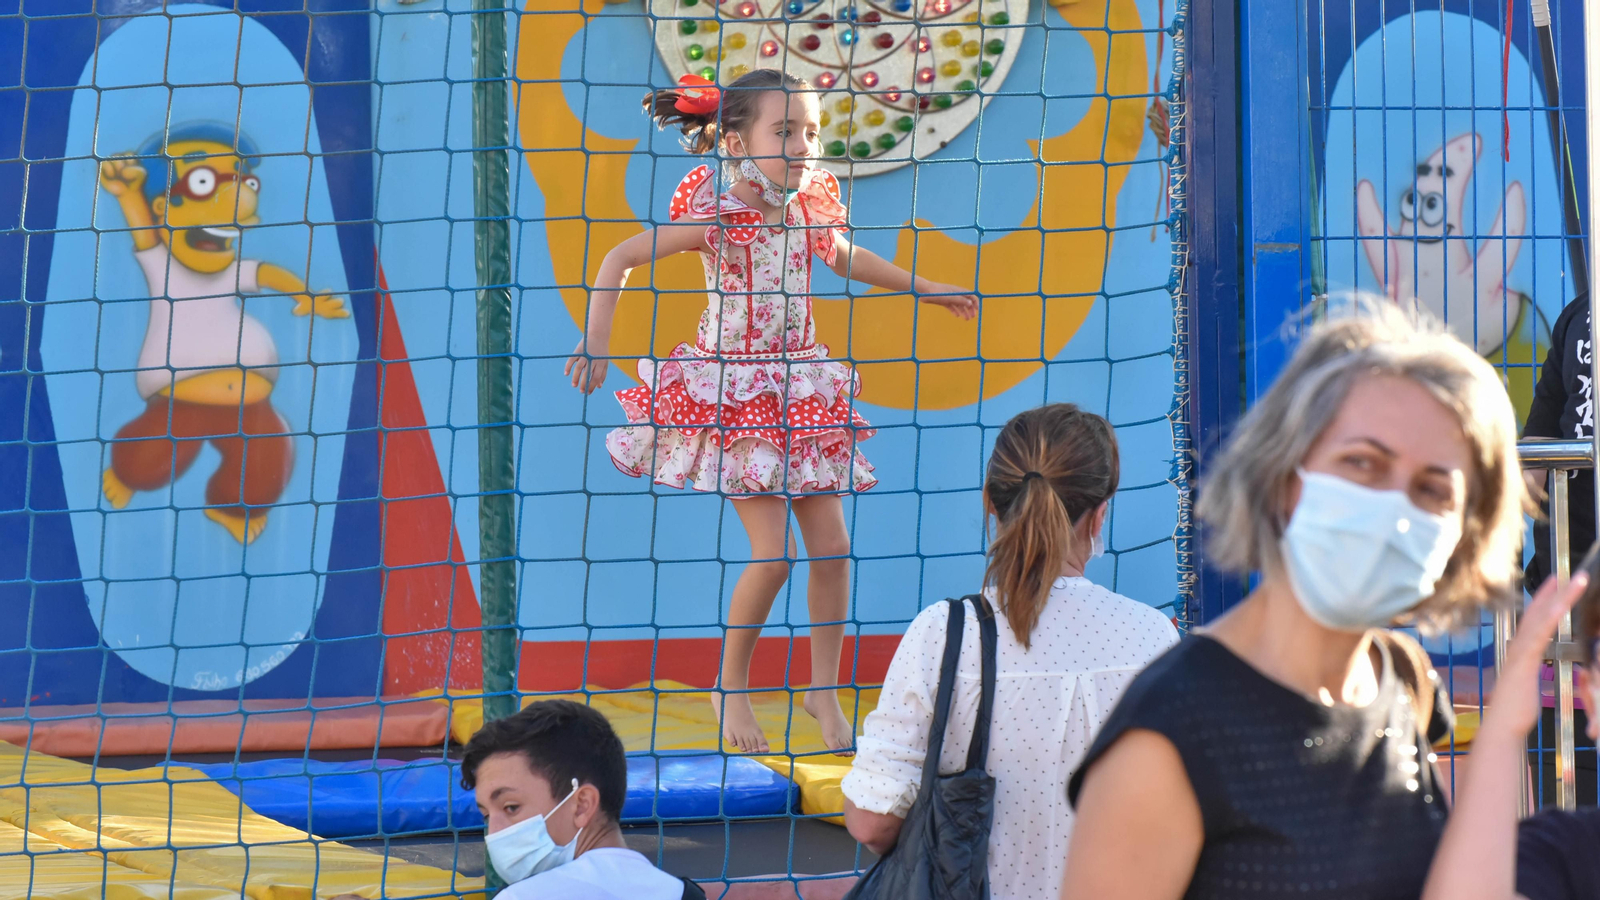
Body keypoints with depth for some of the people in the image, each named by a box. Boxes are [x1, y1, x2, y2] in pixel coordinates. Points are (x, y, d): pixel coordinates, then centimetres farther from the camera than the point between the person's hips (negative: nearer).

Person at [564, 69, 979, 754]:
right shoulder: (717, 216, -14)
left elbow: (847, 258, 26)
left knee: (833, 546, 2)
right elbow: (621, 258, -12)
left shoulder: (810, 211, 4)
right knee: (772, 553, -11)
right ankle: (731, 688, 10)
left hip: (802, 391, 6)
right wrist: (597, 334, -22)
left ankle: (824, 688, 19)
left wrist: (927, 289, 35)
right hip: (734, 397, -6)